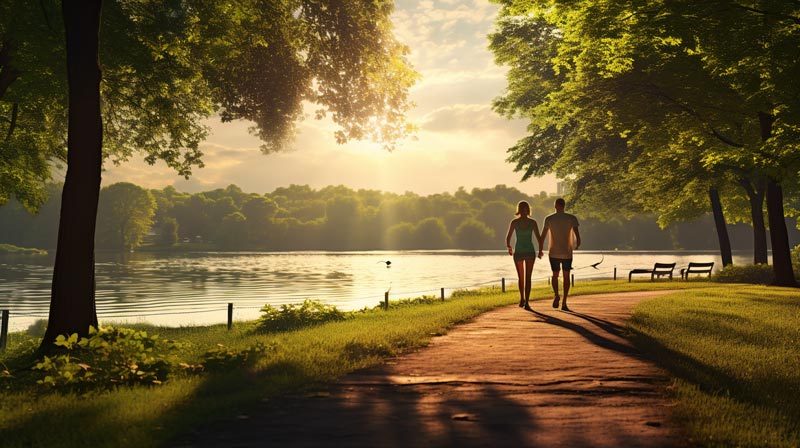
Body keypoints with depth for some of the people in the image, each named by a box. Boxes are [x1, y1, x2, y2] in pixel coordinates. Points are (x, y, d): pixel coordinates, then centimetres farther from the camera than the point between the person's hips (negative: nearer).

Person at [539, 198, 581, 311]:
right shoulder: (572, 218, -3)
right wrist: (578, 244, 13)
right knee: (566, 276, 10)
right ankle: (564, 303, 6)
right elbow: (577, 234, -8)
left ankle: (556, 295, -11)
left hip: (553, 252, 0)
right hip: (567, 252, 0)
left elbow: (543, 236, -3)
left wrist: (540, 250, 8)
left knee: (555, 275, 15)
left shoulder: (549, 219, -2)